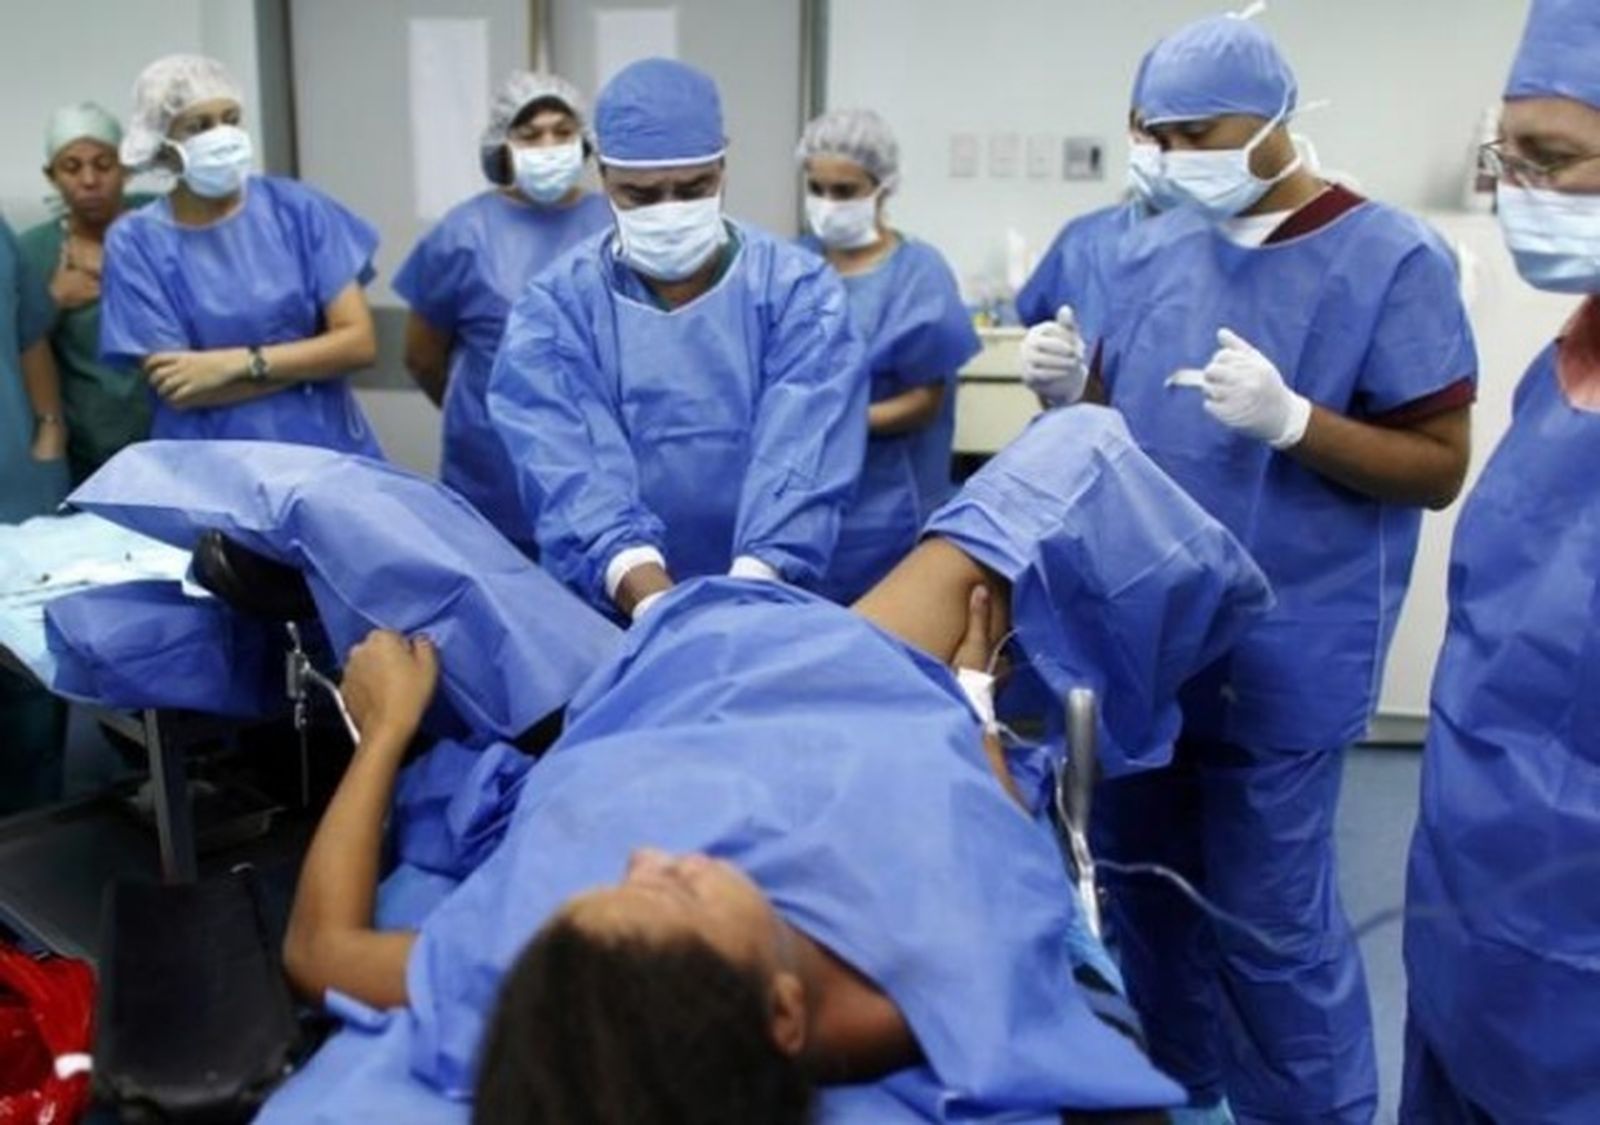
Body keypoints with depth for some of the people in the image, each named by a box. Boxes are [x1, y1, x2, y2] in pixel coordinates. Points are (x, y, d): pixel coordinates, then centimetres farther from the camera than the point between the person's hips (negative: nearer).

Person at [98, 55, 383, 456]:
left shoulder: (297, 207, 2)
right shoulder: (136, 241, -1)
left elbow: (359, 341, -4)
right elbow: (178, 389, -8)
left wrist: (241, 363, -12)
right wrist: (315, 358, -9)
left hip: (328, 452, 0)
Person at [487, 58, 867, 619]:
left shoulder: (799, 288, 1)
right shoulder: (554, 307, 1)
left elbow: (799, 463, -13)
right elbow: (576, 475, -13)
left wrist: (745, 601, -28)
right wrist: (659, 606, -29)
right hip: (606, 616, 0)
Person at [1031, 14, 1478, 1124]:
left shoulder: (1393, 258, -9)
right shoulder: (1151, 251, 6)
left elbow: (1440, 466, -11)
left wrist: (1290, 419, -26)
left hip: (1281, 650, -6)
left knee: (1269, 909, 3)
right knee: (1141, 872, 18)